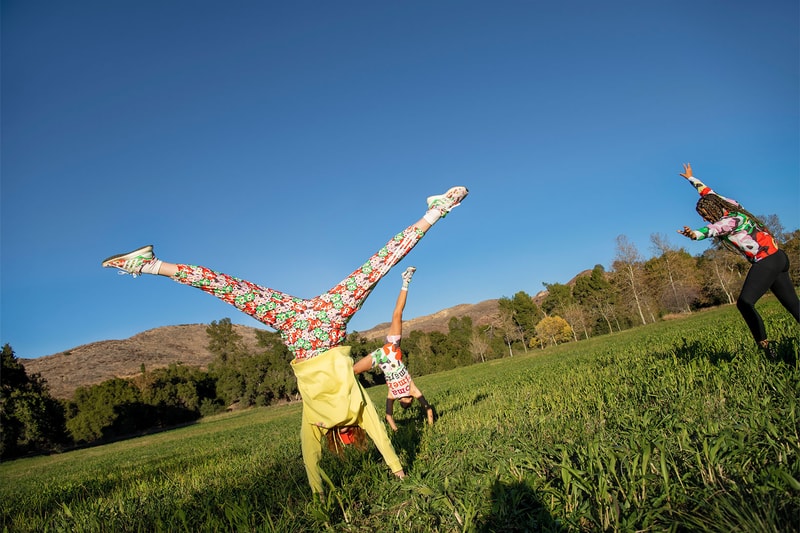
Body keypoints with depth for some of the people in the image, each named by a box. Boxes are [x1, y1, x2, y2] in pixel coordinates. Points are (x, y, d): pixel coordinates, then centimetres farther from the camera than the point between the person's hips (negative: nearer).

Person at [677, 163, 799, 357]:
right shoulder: (729, 207, 8)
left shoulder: (734, 219, -17)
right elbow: (708, 192, 24)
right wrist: (691, 178, 38)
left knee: (744, 302, -19)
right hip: (777, 258, 10)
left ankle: (764, 345, -19)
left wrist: (697, 234, -60)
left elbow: (716, 228, -40)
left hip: (767, 260, -10)